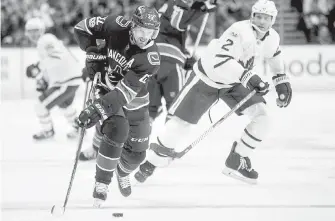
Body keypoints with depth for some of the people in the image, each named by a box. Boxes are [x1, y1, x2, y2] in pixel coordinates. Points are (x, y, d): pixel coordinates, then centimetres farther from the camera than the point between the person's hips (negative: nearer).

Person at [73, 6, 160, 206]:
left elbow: (124, 93, -37)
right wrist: (94, 55, -18)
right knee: (117, 129, -29)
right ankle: (102, 182, -14)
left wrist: (96, 110, -45)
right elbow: (82, 28, -8)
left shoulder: (150, 59, -31)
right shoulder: (117, 26, -25)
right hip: (106, 88, -1)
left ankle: (123, 172, 44)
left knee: (137, 152, 6)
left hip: (133, 100, 1)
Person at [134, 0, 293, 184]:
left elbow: (274, 57, 18)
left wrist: (281, 81, 15)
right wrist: (249, 77, -49)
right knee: (181, 122, -5)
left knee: (262, 117, -9)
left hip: (234, 82, 6)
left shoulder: (272, 38, -8)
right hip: (207, 77, -6)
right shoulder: (241, 31, -33)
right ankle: (151, 163, 15)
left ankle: (237, 162, 5)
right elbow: (219, 61, -45)